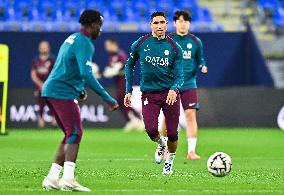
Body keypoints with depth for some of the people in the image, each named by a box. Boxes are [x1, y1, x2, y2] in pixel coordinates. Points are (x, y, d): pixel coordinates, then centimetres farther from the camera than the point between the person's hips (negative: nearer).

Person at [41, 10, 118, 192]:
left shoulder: (72, 39, 19)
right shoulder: (85, 44, -12)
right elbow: (87, 75, -22)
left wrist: (80, 89, 29)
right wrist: (108, 99, -20)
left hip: (51, 90, 10)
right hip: (63, 93, -10)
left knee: (72, 135, 13)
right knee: (75, 134, -14)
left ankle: (52, 178, 10)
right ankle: (68, 179, -25)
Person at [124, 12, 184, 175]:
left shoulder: (175, 48, -4)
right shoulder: (140, 45, -3)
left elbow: (180, 76, -3)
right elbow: (129, 66, 14)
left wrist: (174, 90, -25)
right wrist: (129, 91, 12)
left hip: (170, 92, 0)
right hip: (149, 93, 0)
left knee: (172, 134, -2)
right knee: (151, 130, -18)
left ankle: (170, 161, 27)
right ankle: (161, 144, 18)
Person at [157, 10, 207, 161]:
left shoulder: (195, 42, 4)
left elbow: (200, 60, 12)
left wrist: (202, 67, -9)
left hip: (189, 85, 0)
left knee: (191, 114, -12)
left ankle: (191, 151, -12)